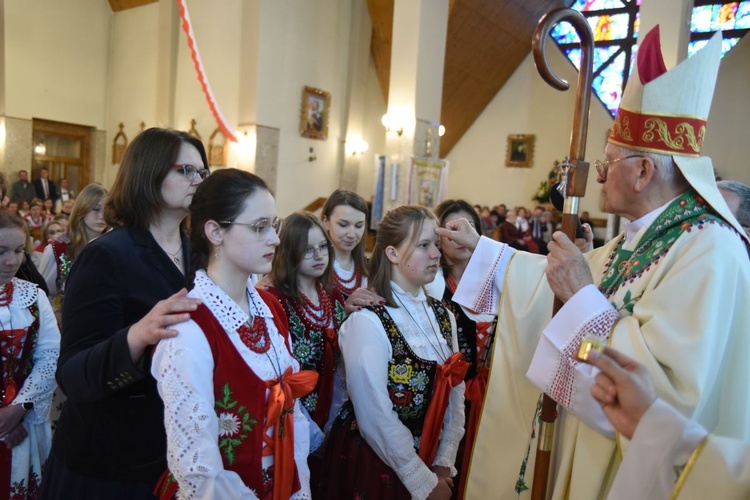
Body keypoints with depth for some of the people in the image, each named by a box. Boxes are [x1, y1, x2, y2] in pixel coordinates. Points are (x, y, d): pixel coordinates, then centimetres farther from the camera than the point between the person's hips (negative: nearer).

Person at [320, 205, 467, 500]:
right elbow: (375, 418, -22)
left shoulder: (442, 316, 0)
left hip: (428, 463, 6)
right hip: (373, 463, -5)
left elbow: (455, 394, 1)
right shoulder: (368, 320, -21)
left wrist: (443, 464, -5)